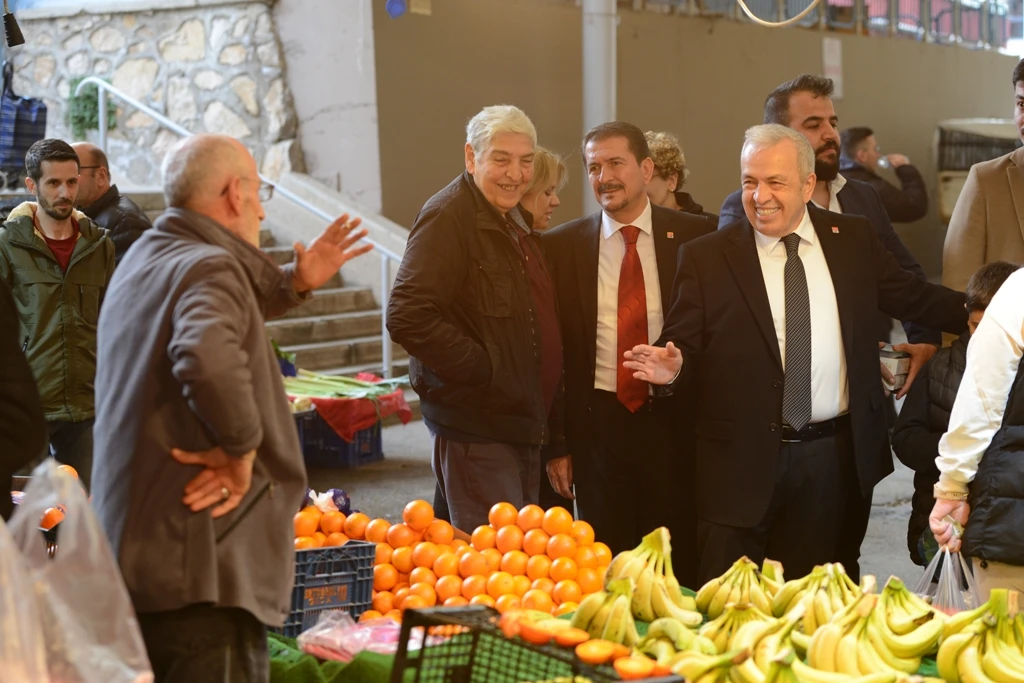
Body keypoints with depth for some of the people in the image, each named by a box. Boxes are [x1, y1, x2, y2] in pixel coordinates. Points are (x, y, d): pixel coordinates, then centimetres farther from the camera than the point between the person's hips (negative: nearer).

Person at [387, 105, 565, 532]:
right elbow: (407, 317, -25)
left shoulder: (517, 224, 16)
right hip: (477, 433, -9)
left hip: (526, 429, 9)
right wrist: (484, 369, -20)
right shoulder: (447, 217, -13)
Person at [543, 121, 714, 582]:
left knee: (680, 562, 6)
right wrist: (555, 443, 3)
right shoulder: (560, 247, 3)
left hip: (674, 423, -1)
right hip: (599, 424, 1)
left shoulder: (695, 237, 0)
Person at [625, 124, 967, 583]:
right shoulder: (707, 257, -4)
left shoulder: (853, 240, 5)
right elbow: (685, 350, -3)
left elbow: (914, 299, 16)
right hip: (741, 460, -3)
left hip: (831, 458, 3)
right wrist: (674, 366, -24)